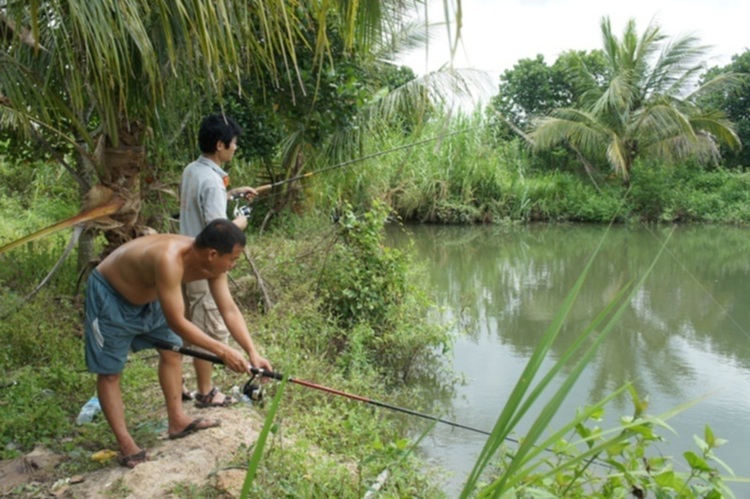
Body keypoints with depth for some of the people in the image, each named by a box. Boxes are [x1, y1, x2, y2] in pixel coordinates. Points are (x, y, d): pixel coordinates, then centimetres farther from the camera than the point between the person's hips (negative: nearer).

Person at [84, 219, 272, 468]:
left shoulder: (211, 262, -18)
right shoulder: (169, 259, -42)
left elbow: (229, 309, -15)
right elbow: (177, 322, -38)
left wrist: (252, 352, -22)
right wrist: (222, 351, -34)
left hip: (148, 294, 8)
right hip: (109, 295, -8)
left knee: (172, 350, 10)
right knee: (109, 372, -2)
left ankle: (177, 421, 22)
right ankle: (125, 444, 8)